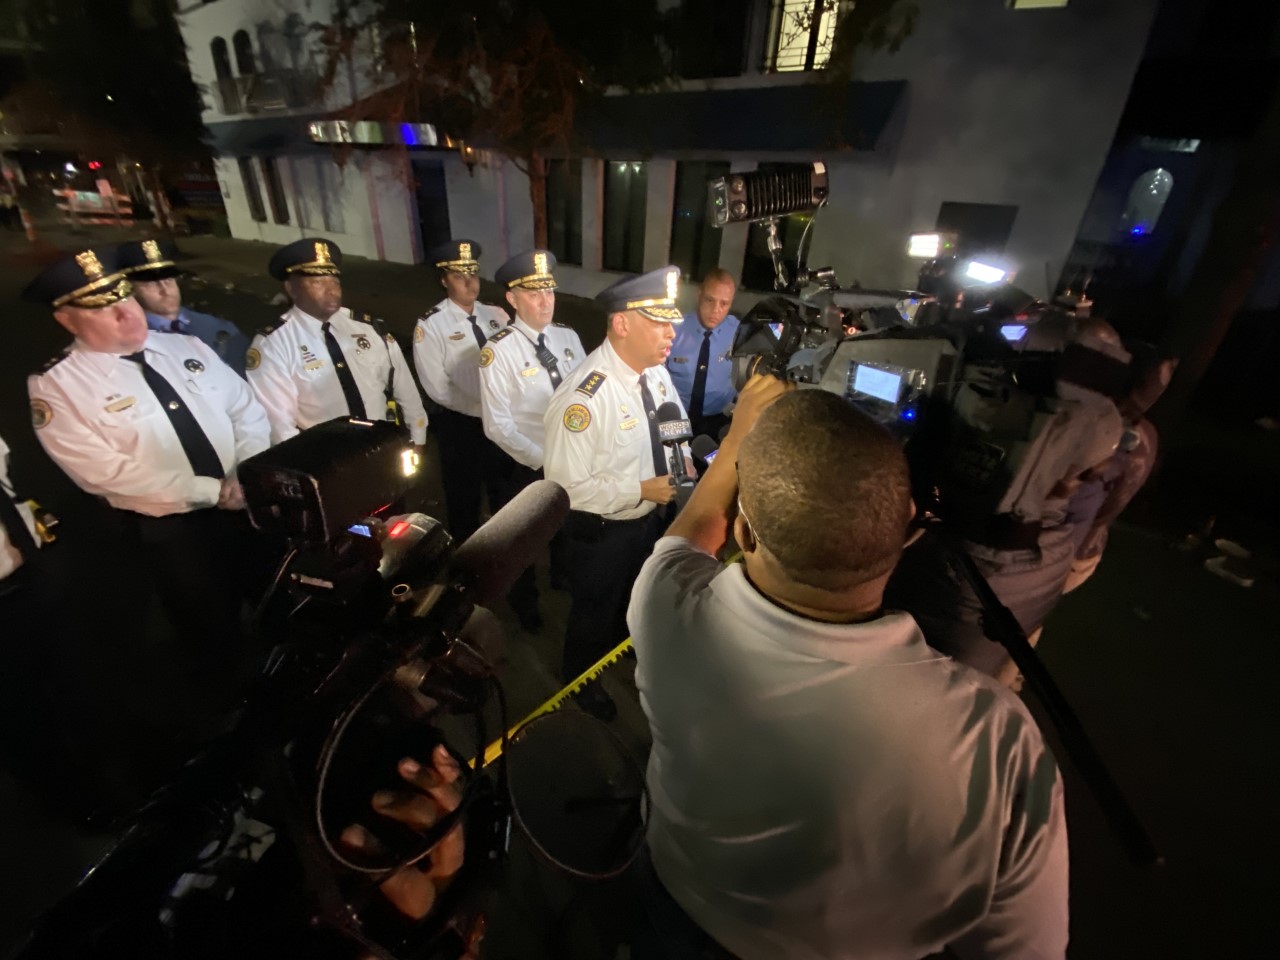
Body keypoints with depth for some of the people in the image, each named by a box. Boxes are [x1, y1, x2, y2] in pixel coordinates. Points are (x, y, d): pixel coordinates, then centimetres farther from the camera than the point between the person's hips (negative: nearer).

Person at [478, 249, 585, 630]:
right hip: (524, 467, -5)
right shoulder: (498, 351, -19)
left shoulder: (568, 337, -3)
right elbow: (497, 426, -20)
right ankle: (525, 602, 47)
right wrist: (542, 460, -21)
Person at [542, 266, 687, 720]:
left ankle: (622, 641, 66)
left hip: (651, 516, 7)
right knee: (595, 609, 21)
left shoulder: (656, 371, -9)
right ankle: (580, 677, 52)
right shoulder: (583, 398, -33)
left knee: (635, 595, 32)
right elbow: (568, 487, -29)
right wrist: (640, 491, -28)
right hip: (601, 531, -7)